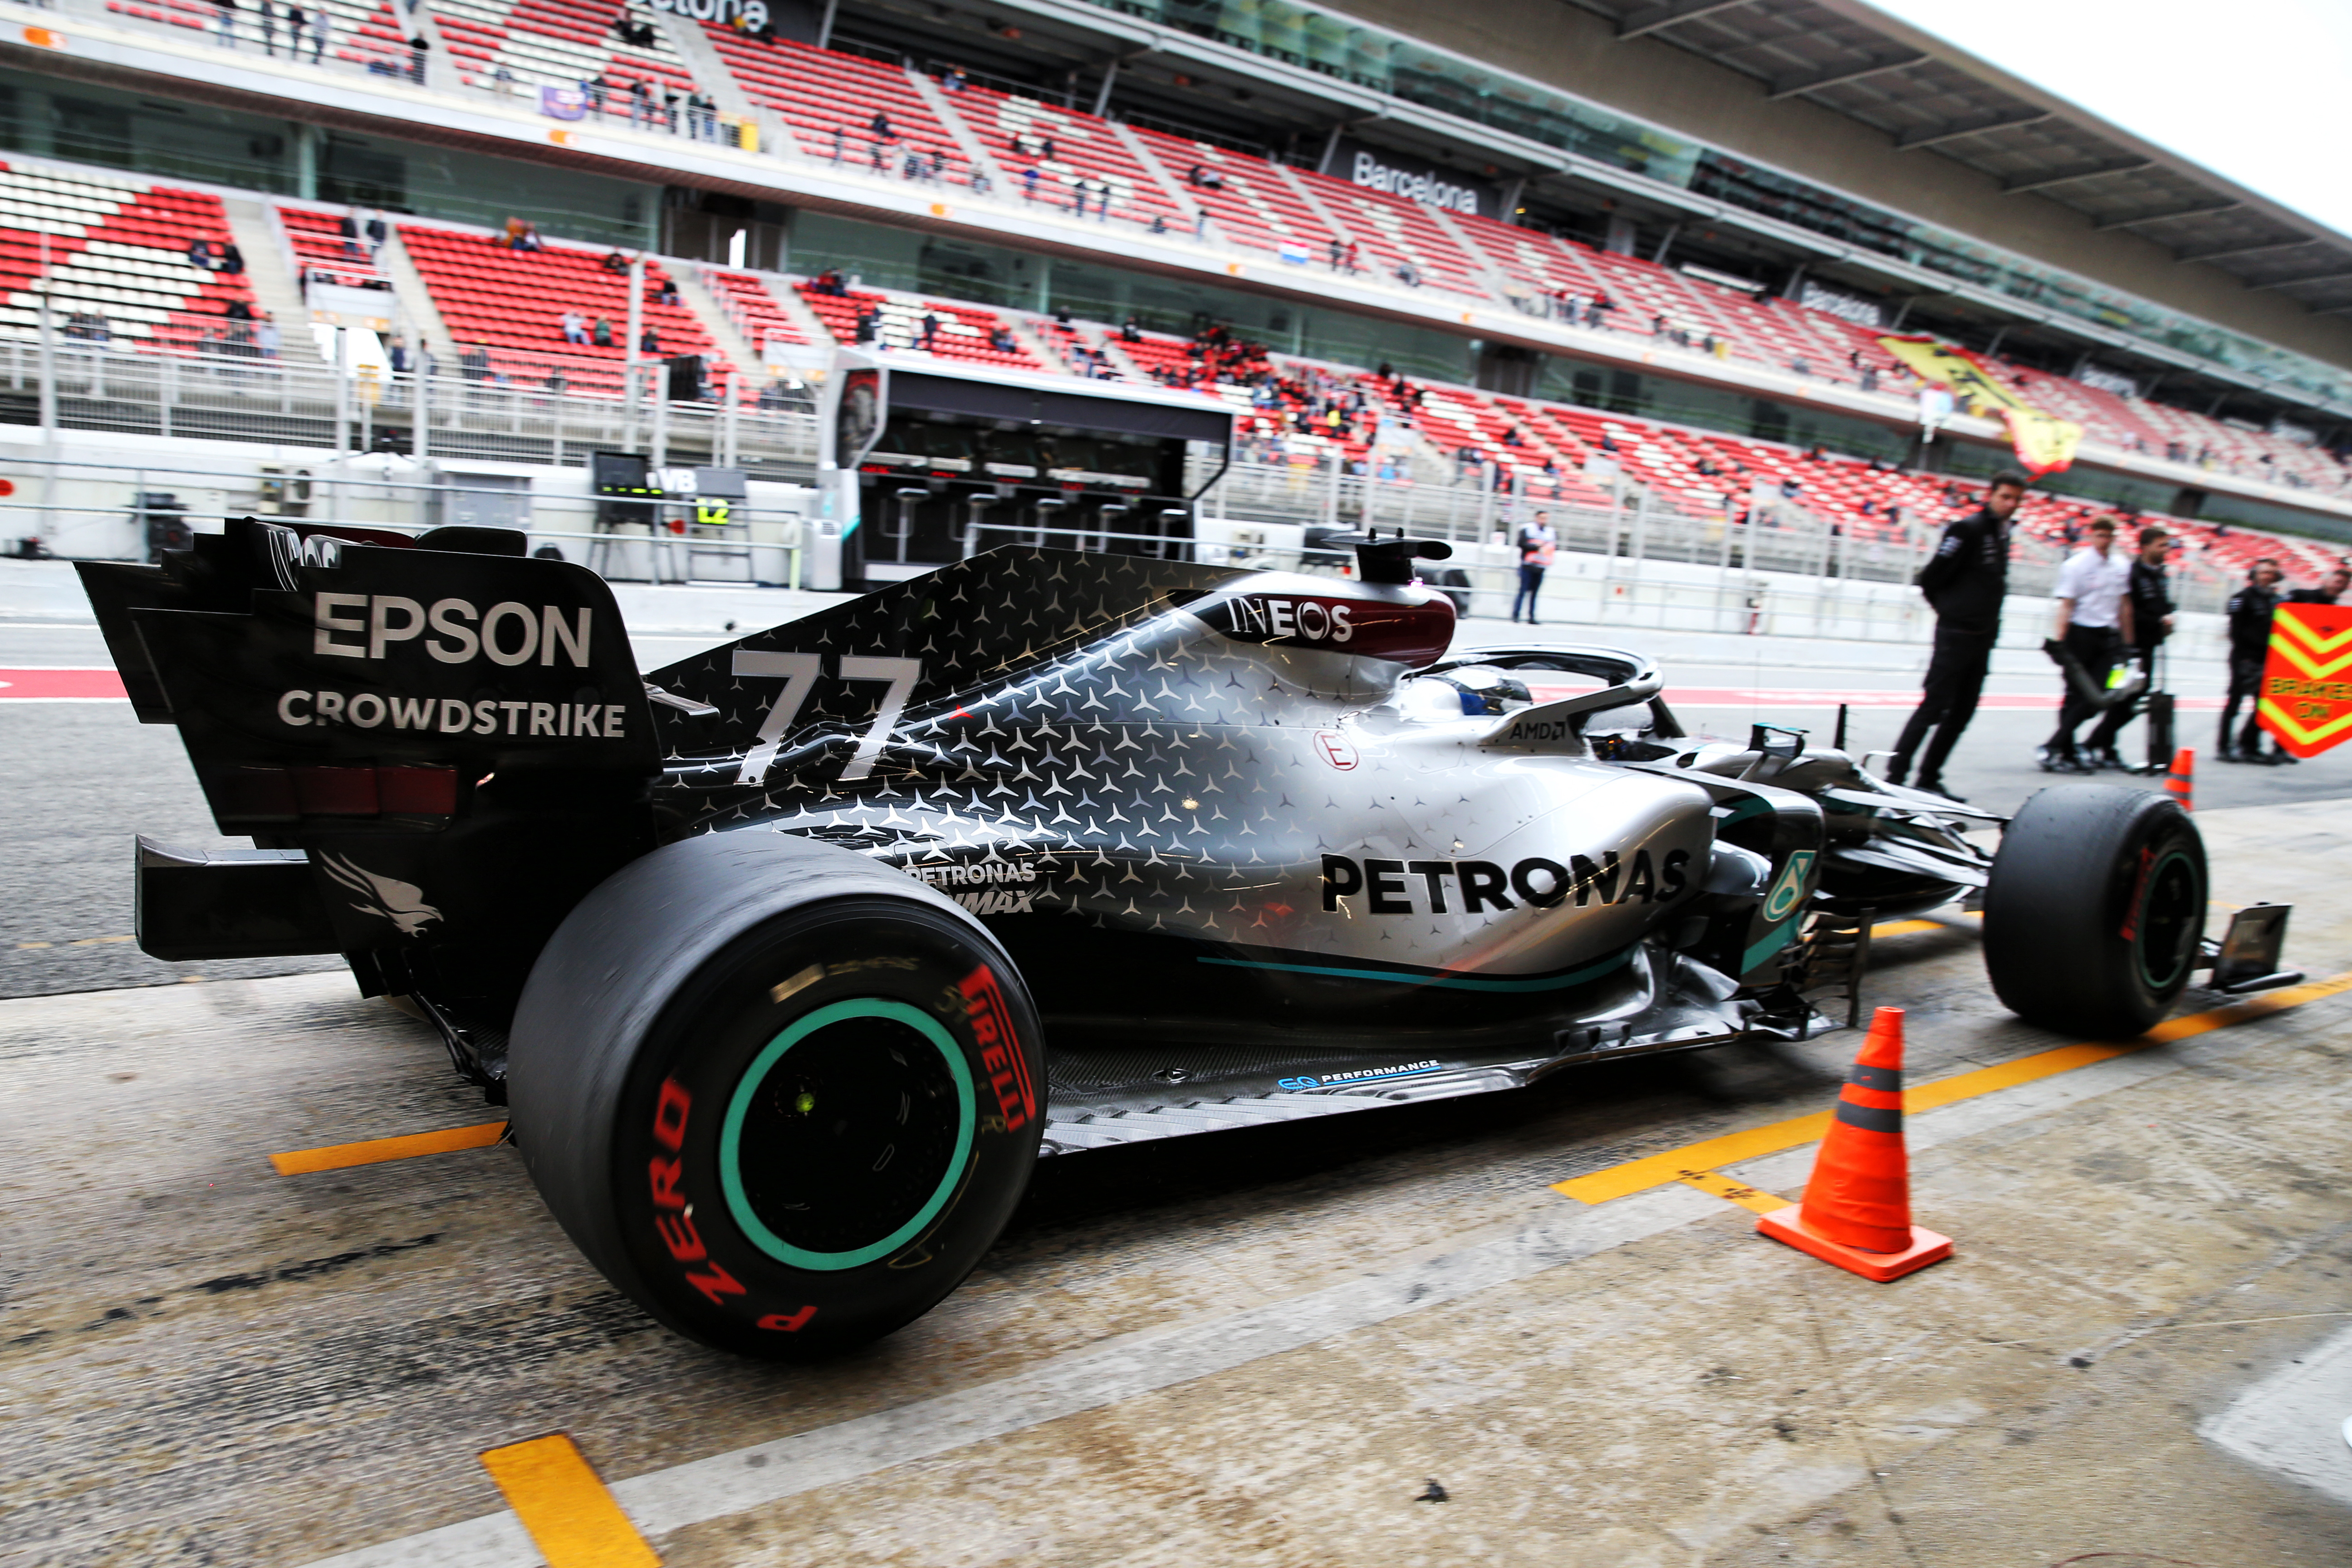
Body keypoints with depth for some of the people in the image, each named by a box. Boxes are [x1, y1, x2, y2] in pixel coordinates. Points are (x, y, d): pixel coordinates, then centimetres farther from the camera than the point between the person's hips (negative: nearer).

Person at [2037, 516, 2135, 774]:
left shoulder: (2123, 565, 11)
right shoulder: (2076, 565, -6)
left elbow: (2125, 605, 18)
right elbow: (2066, 605, -11)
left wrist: (2127, 642, 17)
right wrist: (2059, 640, -21)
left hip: (2109, 637, 4)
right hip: (2081, 634, -4)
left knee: (2095, 696, -6)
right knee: (2076, 696, 0)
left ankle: (2052, 747, -5)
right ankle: (2066, 753, 5)